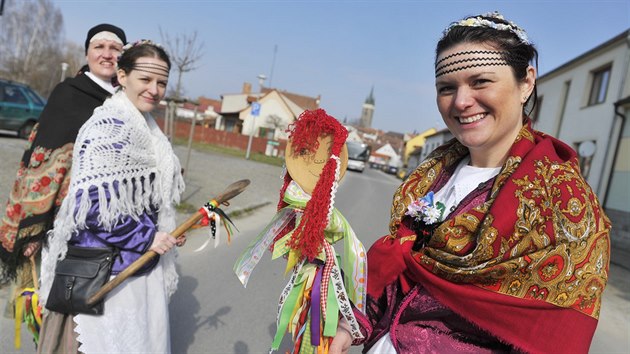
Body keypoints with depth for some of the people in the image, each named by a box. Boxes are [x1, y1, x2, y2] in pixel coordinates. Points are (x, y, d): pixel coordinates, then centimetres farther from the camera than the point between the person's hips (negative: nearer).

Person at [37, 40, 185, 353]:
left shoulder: (143, 126, 9)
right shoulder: (110, 126, -20)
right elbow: (91, 204, -27)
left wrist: (165, 233, 17)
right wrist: (147, 237, -18)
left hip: (139, 262, 9)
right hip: (109, 268, -9)